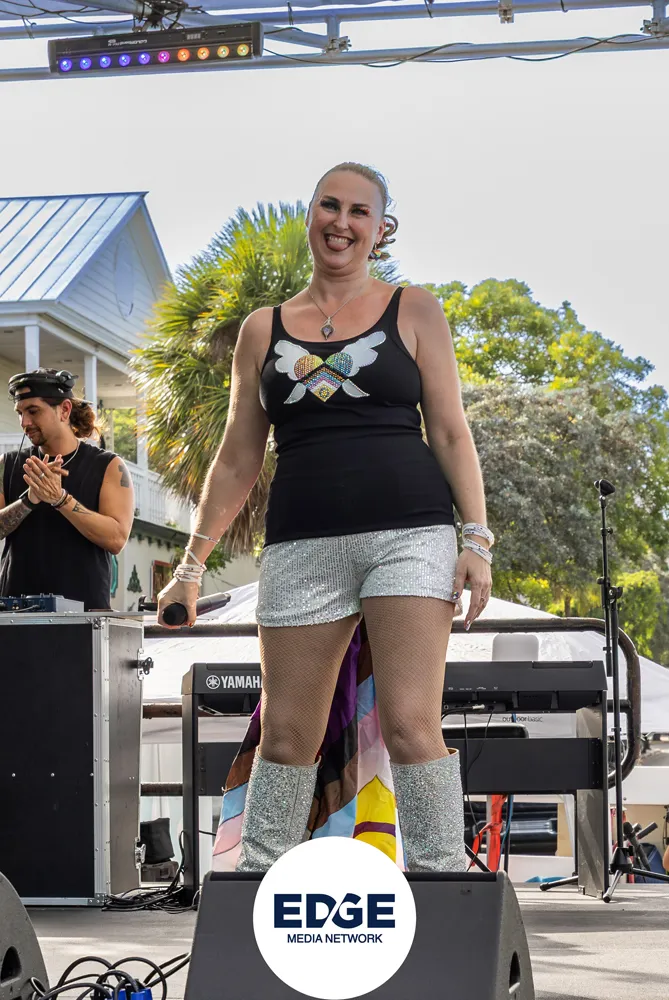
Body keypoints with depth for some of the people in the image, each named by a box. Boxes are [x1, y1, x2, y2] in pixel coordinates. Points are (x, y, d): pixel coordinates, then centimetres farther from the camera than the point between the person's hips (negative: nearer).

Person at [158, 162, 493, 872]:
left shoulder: (414, 312, 10)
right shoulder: (264, 330, 15)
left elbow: (450, 433, 7)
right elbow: (237, 460, 18)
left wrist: (476, 537, -4)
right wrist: (192, 564, 15)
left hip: (409, 533, -2)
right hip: (303, 543, 2)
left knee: (410, 722, -13)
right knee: (285, 734, 3)